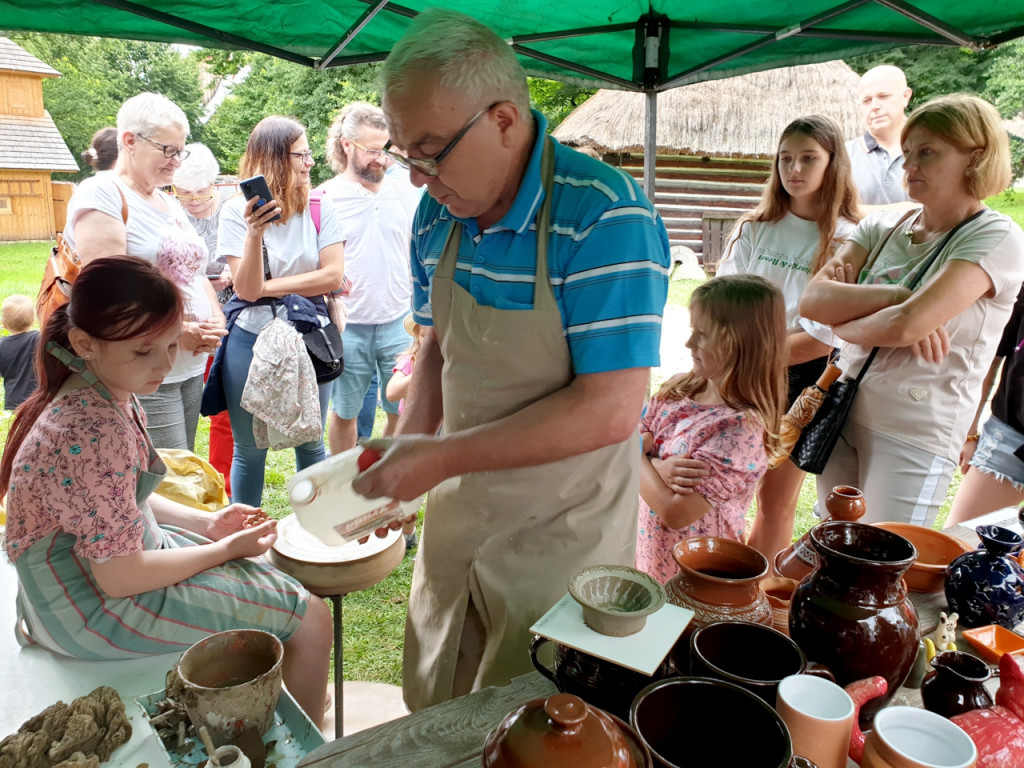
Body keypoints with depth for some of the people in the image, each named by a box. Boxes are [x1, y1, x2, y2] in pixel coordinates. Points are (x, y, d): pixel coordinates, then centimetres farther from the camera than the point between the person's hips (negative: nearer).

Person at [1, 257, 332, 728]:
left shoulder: (94, 396, -2)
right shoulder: (97, 435, -32)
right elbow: (120, 578, -26)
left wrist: (205, 522, 2)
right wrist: (227, 549, -14)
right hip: (95, 607, -9)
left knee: (271, 568, 23)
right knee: (310, 618, -4)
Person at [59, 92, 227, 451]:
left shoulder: (170, 203, 18)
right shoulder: (101, 194, -8)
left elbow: (195, 271, 21)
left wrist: (216, 321, 1)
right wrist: (176, 333, -17)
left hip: (191, 368, 8)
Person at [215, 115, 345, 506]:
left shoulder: (318, 209, -1)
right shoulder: (237, 211, -5)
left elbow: (332, 276, -10)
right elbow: (247, 288, -14)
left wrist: (268, 287, -11)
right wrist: (254, 232, -27)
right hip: (251, 341, -1)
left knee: (310, 444, 12)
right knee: (249, 450, 12)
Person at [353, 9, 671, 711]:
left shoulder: (605, 218, -23)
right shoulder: (439, 213, 0)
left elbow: (609, 411, -26)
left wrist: (445, 457, -23)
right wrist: (405, 449, -3)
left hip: (561, 539, -6)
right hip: (457, 518, 6)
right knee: (433, 718, 24)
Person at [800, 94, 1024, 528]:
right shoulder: (882, 227, 6)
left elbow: (905, 326, -24)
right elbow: (812, 300, -8)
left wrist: (842, 321, -7)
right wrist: (894, 297, -20)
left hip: (914, 434, -5)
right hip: (842, 411, 6)